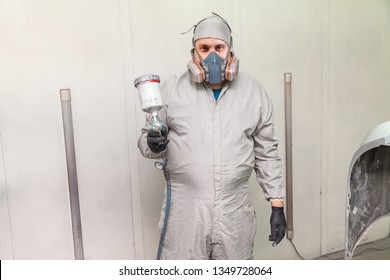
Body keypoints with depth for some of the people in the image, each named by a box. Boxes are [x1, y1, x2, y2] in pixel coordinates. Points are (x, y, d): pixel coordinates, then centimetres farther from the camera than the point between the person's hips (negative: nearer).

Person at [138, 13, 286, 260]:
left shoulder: (254, 92, 2)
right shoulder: (172, 89, -3)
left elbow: (267, 153, 6)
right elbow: (146, 138, 4)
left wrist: (277, 204, 4)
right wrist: (153, 144, -20)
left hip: (234, 214, 2)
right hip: (185, 212, -1)